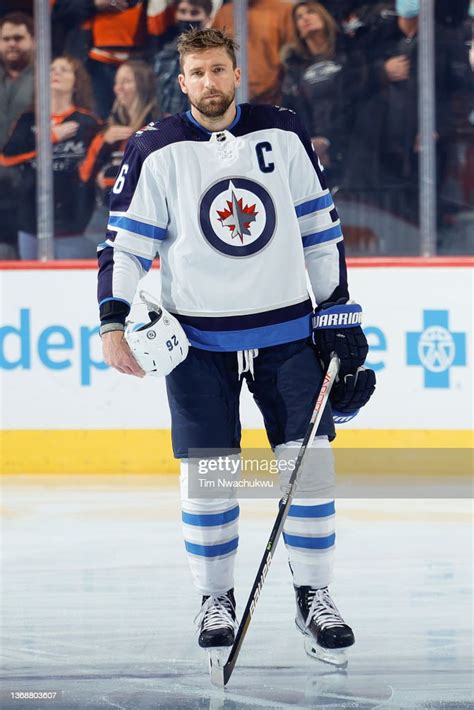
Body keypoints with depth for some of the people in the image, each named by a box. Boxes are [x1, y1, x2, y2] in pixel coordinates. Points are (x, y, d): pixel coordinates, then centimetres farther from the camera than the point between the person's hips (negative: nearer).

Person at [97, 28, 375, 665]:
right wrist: (113, 321, -13)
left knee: (309, 462, -3)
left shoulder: (284, 136, 3)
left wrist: (338, 310, 6)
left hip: (286, 331, 1)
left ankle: (313, 595, 8)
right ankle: (216, 599, 13)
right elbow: (127, 241, -1)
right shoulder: (157, 152, -3)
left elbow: (320, 228, 9)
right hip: (198, 338, -1)